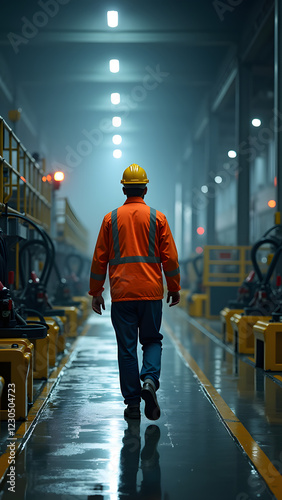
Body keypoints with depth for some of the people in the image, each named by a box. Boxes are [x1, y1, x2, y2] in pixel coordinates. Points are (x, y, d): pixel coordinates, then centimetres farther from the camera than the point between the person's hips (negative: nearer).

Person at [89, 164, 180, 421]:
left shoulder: (111, 219, 4)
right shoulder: (157, 218, 2)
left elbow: (99, 259, 5)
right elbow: (170, 257, 0)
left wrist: (96, 292, 13)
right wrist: (174, 288, 11)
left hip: (122, 293, 0)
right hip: (151, 291, 0)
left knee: (127, 347, 5)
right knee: (152, 340, 13)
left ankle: (133, 403, 6)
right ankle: (150, 380, -13)